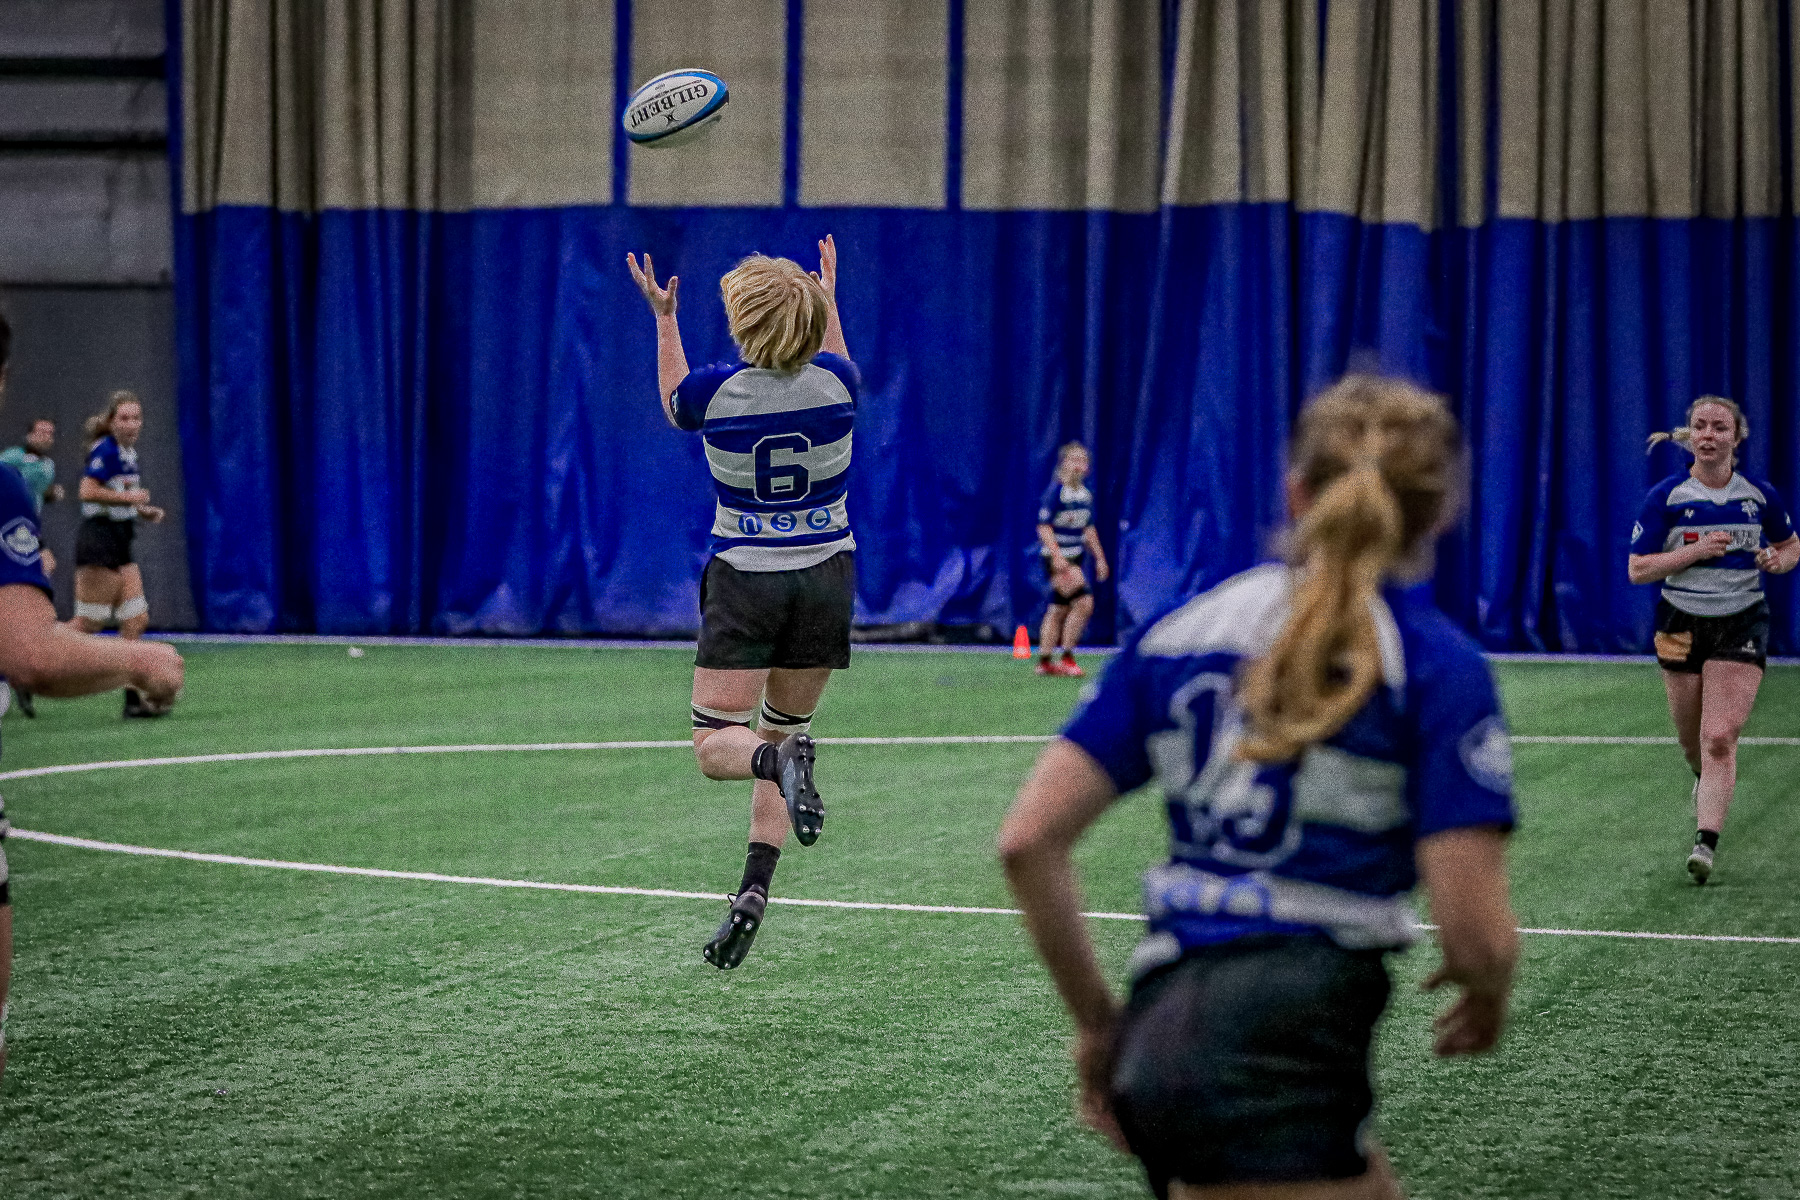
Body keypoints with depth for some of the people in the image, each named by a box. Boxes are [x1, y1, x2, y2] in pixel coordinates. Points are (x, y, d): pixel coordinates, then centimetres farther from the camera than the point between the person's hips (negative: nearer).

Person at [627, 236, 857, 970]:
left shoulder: (714, 391, -15)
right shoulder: (836, 380, -9)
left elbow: (673, 405, 11)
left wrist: (664, 318, 19)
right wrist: (829, 300, 30)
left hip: (744, 580, -3)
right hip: (825, 578, 3)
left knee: (715, 745, 3)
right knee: (782, 728, 15)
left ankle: (780, 759, -33)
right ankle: (753, 891, 2)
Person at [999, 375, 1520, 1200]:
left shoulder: (1181, 632, 11)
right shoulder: (1438, 664, -3)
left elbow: (1027, 838, 6)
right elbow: (1476, 934, -8)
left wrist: (1096, 1020, 17)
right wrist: (1486, 1001, 15)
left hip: (1162, 1032, 7)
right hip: (1283, 1058, -7)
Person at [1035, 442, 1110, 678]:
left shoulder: (1086, 494, 10)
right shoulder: (1055, 492, -14)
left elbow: (1088, 529, 21)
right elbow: (1043, 526, -16)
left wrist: (1099, 558, 18)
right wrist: (1057, 556, -24)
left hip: (1074, 557, 8)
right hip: (1056, 556, -8)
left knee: (1058, 609, 12)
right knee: (1083, 602, -17)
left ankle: (1044, 661, 19)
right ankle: (1067, 658, -10)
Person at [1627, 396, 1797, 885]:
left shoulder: (1761, 496, -1)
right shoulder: (1665, 497, -6)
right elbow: (1637, 569, -8)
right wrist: (1695, 551, -20)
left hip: (1741, 625, -1)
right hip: (1682, 625, 1)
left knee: (1720, 739, -15)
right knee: (1693, 742, 14)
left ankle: (1705, 843, -17)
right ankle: (1707, 784, 49)